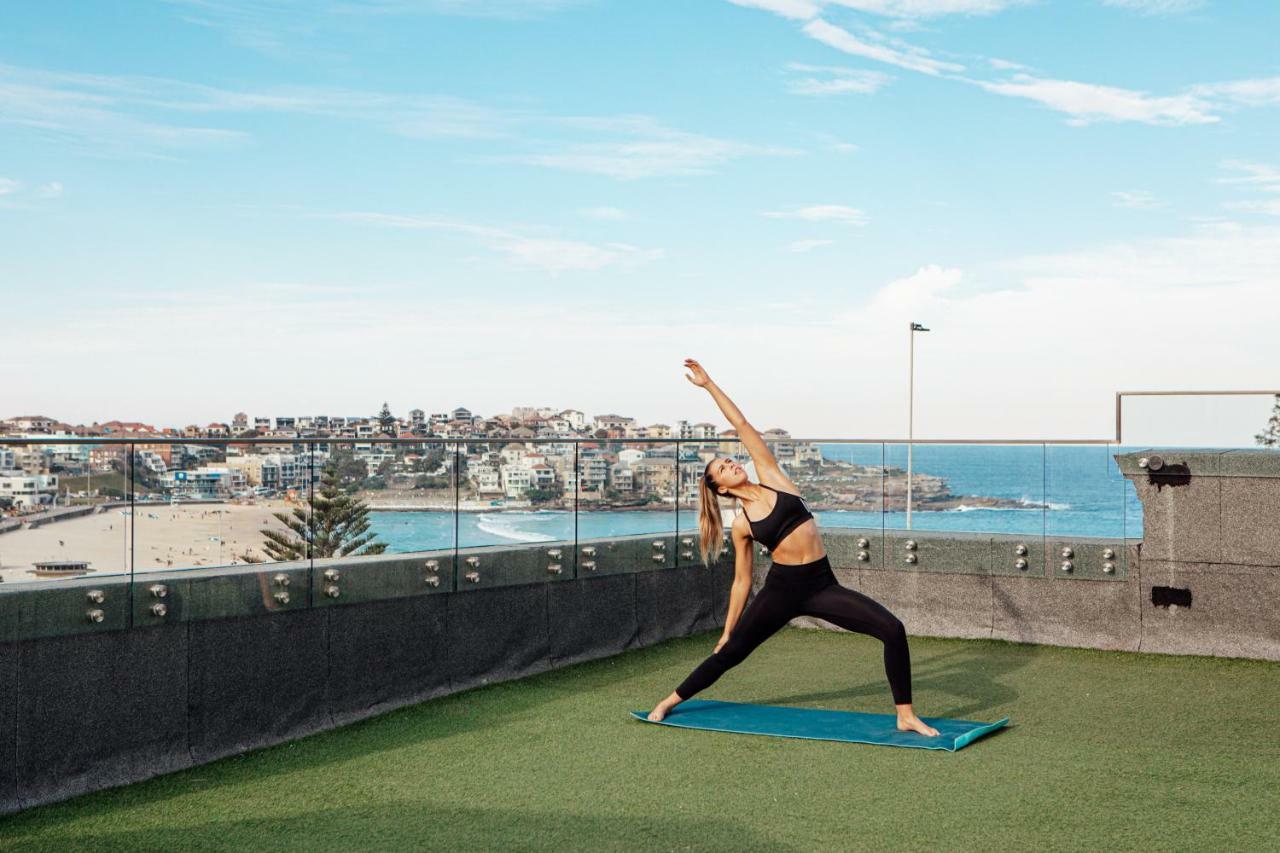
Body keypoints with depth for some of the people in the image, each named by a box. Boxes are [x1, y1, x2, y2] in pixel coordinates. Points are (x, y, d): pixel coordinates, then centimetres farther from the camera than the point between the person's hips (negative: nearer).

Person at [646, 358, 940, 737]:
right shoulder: (741, 525, 5)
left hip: (822, 585, 1)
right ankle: (669, 701, 28)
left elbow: (742, 426, 4)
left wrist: (710, 385, 9)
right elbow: (742, 581, 12)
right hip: (782, 589, -1)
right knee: (730, 653, 8)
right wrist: (727, 629, 13)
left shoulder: (772, 478, 5)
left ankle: (906, 716, -6)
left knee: (893, 630, -15)